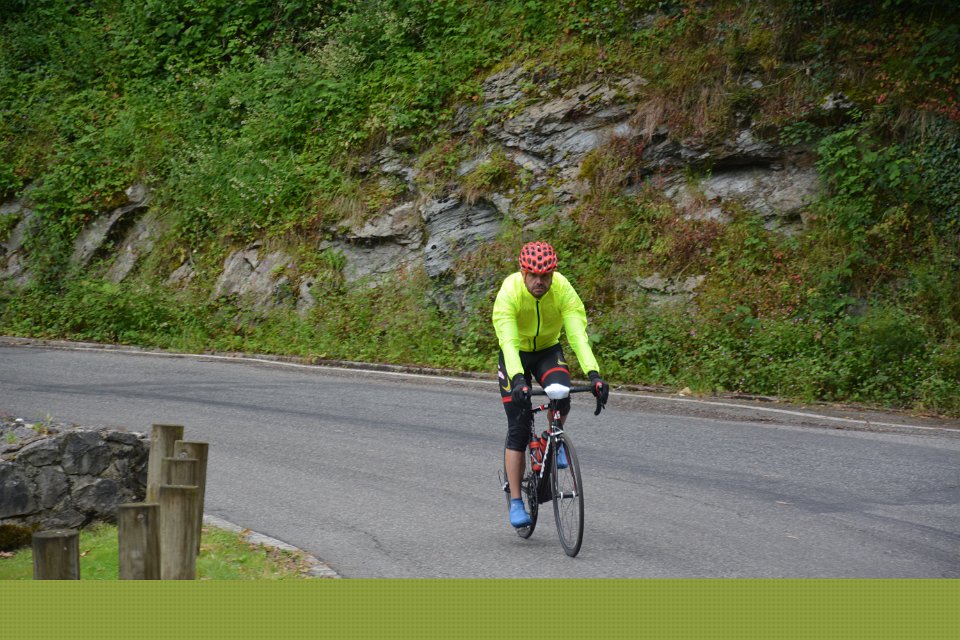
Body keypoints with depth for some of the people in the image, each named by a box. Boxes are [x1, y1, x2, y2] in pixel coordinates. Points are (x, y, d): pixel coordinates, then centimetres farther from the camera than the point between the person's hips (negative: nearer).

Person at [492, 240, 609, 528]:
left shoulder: (563, 289, -25)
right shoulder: (509, 293, -29)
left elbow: (578, 334, -32)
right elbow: (508, 342, -39)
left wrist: (593, 374, -46)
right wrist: (517, 380, -54)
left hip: (549, 351, 1)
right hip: (516, 354, -1)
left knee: (562, 397, -30)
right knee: (518, 428, -8)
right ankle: (515, 503, -2)